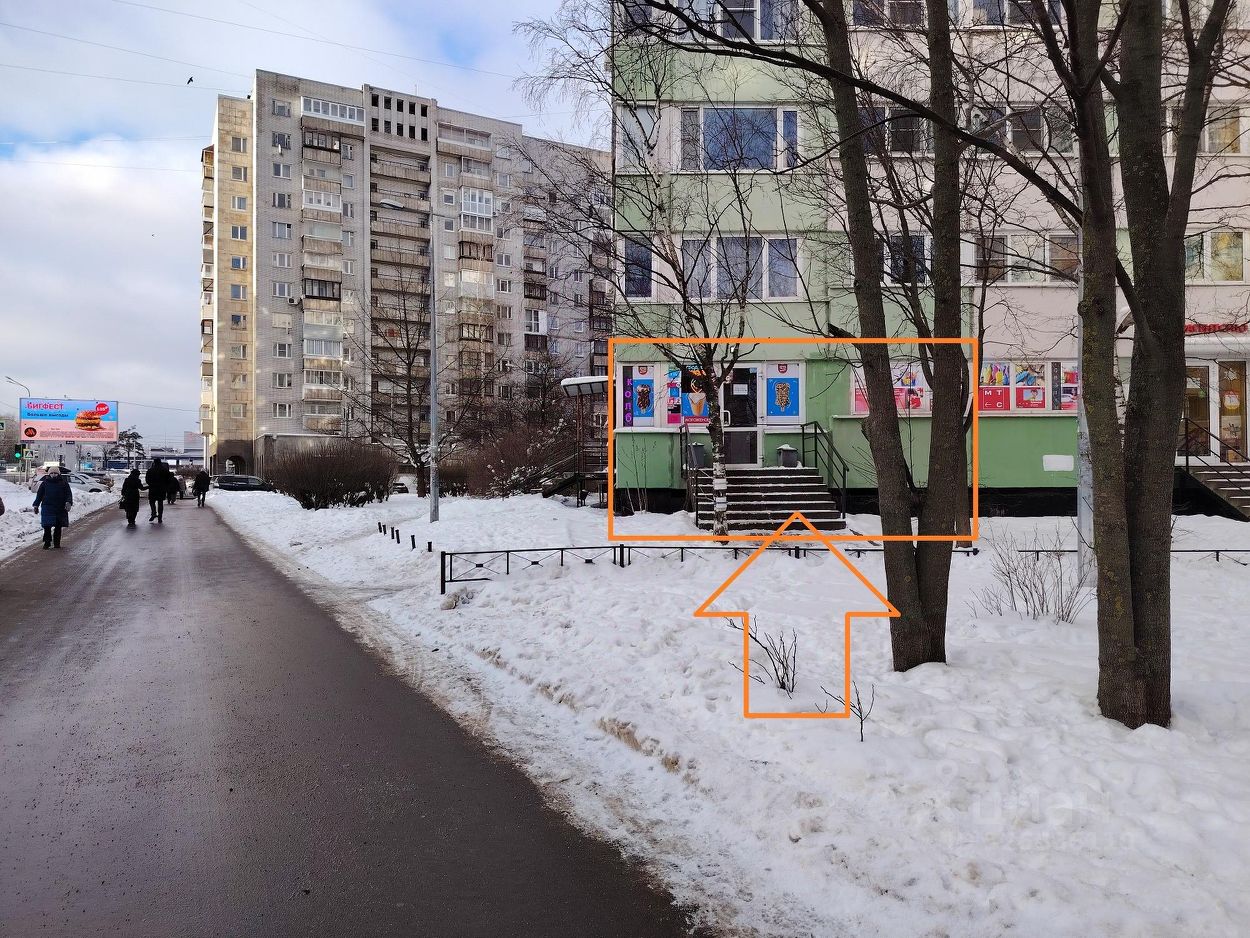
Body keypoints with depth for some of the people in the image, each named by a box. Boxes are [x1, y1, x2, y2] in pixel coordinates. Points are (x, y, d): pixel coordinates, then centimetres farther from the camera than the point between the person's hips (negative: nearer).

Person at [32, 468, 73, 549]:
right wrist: (36, 505, 7)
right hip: (47, 508, 0)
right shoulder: (44, 484, 8)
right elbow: (39, 495, 12)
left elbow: (69, 494, 2)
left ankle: (57, 543, 14)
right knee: (47, 527, -4)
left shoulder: (64, 483, 6)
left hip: (60, 509, 0)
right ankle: (47, 543, 4)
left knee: (58, 527, 5)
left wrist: (69, 502, -15)